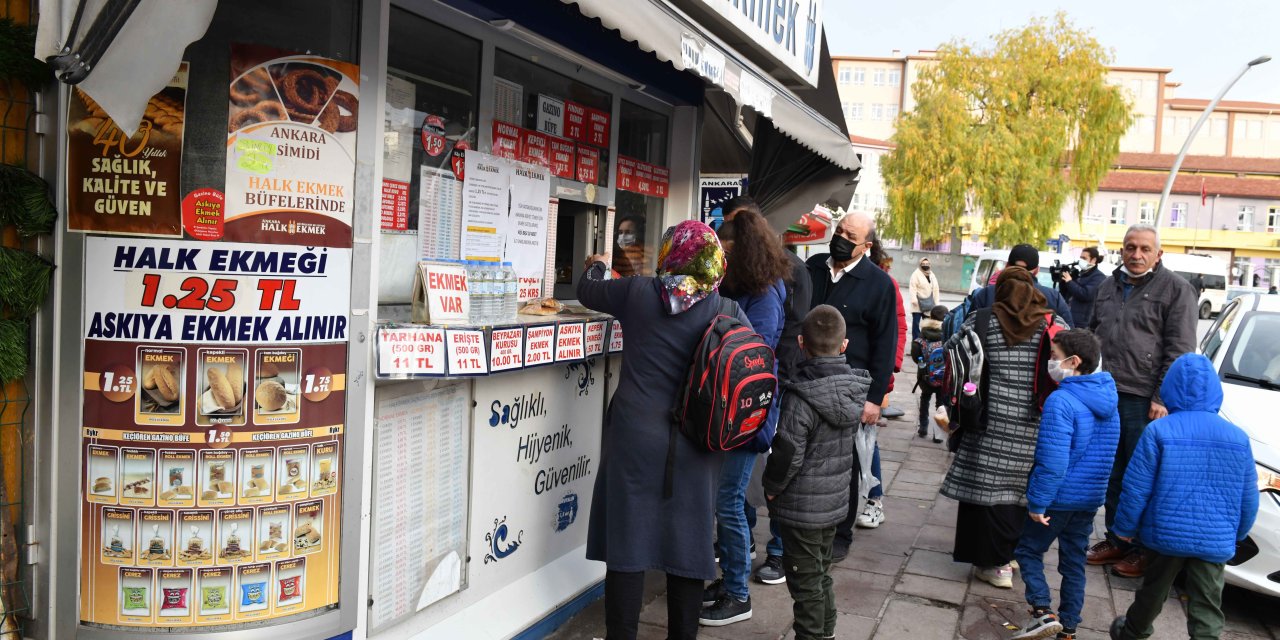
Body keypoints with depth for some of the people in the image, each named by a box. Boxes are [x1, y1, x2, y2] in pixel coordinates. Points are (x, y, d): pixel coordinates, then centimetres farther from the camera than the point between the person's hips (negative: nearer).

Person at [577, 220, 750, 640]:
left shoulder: (639, 292, -2)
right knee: (686, 540, 12)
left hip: (636, 436, -1)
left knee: (628, 538, 7)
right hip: (694, 445, 1)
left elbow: (586, 292, 13)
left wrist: (597, 266, 34)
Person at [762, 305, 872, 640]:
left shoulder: (800, 397, -24)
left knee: (806, 583, 6)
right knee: (822, 575, 23)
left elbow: (788, 455, -20)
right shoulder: (854, 388, -2)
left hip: (802, 506, -7)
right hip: (836, 500, 7)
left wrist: (772, 487, -5)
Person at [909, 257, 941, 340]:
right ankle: (916, 340, 2)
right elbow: (912, 287, -12)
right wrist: (914, 299, -22)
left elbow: (936, 289, 16)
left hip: (928, 303, 6)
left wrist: (936, 302, 11)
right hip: (918, 303, -5)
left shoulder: (932, 275, 15)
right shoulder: (916, 274, -4)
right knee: (916, 322, -3)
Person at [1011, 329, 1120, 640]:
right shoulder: (1107, 399, 4)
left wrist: (1038, 501, -18)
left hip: (1059, 497, -7)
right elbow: (1104, 455, 15)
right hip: (1091, 498, 7)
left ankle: (1044, 611, -4)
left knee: (1028, 550, 10)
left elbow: (1052, 461, -25)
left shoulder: (1061, 401, -23)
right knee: (1074, 560, 17)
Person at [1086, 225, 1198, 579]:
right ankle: (1115, 540, 25)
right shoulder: (1109, 286, 14)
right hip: (1106, 396, 6)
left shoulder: (1176, 289, -5)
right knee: (1113, 474, 13)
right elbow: (1093, 335, 24)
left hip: (1145, 400, -6)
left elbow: (1180, 350, -9)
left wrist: (1162, 399, -14)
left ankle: (1143, 549, 14)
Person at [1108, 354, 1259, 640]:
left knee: (1153, 592, 20)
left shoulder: (1158, 431, -12)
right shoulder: (1238, 437, -1)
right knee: (1207, 616, 7)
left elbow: (1136, 488, -10)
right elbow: (1249, 499, 7)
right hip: (1215, 542, 2)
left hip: (1166, 534, -1)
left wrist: (1125, 527, 4)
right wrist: (1235, 535, 22)